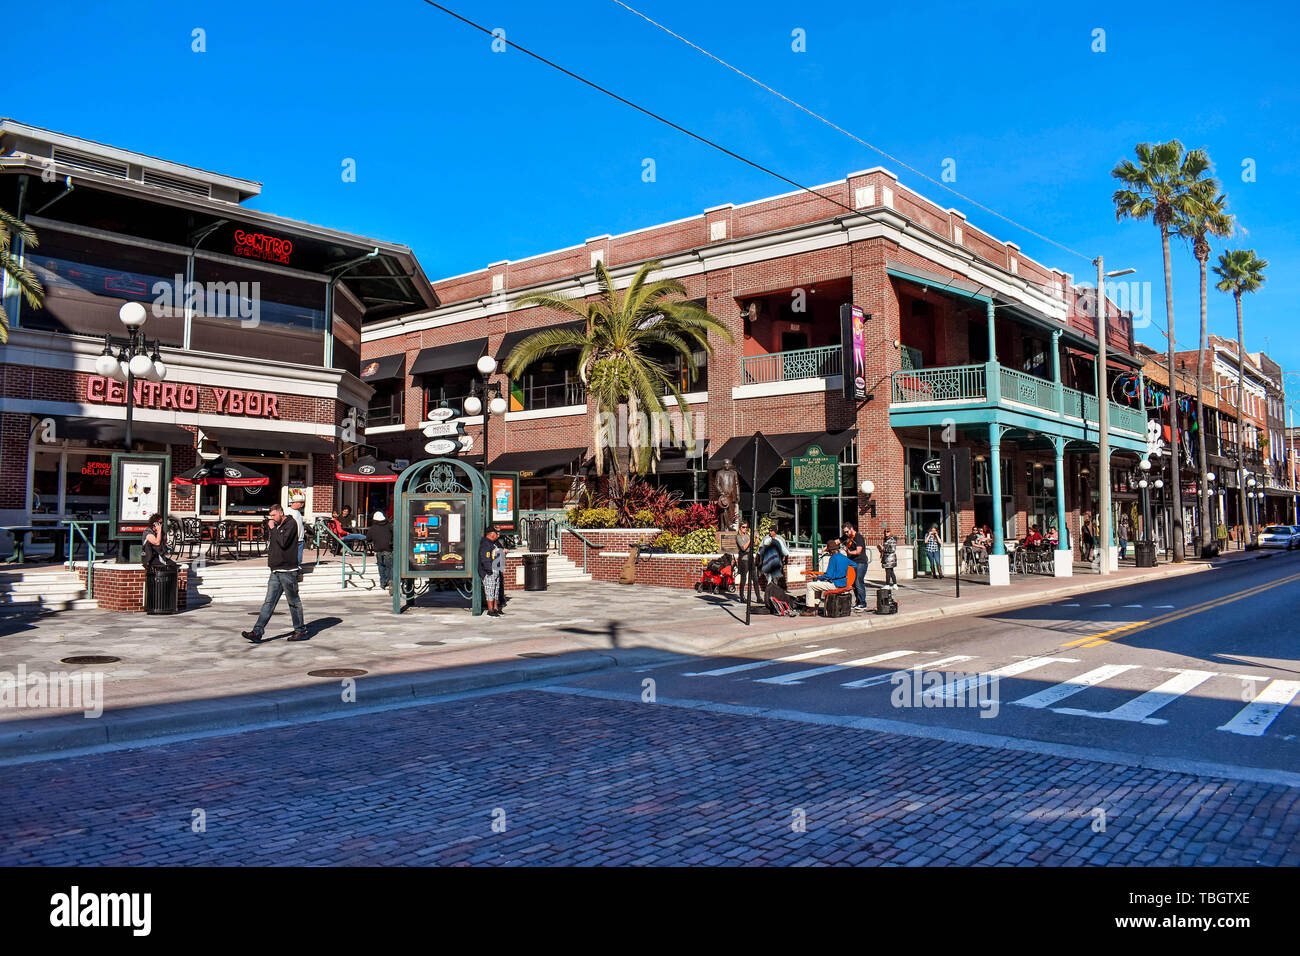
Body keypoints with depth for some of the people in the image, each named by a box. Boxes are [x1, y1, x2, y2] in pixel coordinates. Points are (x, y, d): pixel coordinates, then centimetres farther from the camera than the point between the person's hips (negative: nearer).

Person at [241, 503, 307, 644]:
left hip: (288, 570, -8)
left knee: (294, 602, 1)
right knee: (269, 602, 3)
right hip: (276, 570, 8)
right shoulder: (277, 525, 18)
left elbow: (283, 542, -19)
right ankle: (257, 632, 0)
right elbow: (270, 544, 22)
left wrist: (273, 528, -11)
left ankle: (301, 631, 11)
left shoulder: (291, 524, -7)